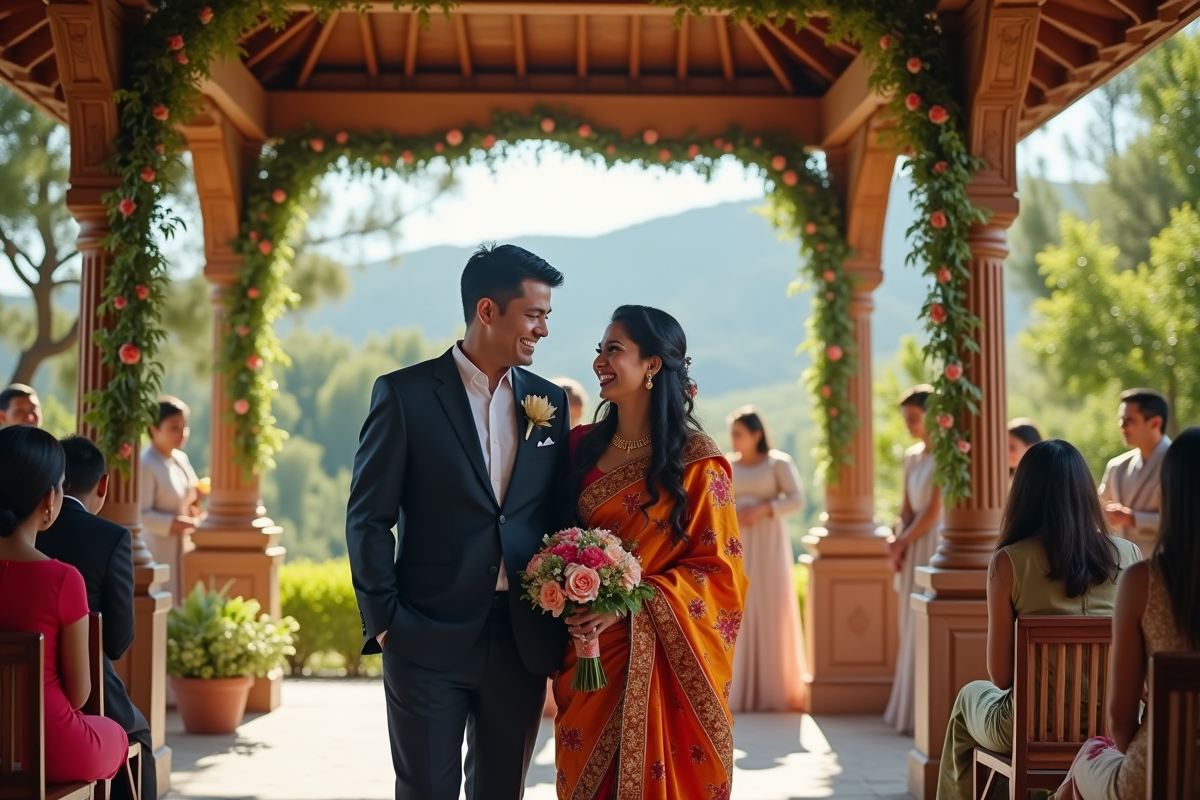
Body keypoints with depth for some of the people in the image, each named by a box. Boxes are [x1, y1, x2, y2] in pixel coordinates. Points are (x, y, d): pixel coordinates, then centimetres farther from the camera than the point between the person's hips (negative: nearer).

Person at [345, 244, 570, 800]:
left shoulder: (549, 403, 8)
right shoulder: (405, 395, -4)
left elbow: (559, 517, 12)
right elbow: (368, 518, -4)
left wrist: (562, 624, 4)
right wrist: (383, 622, -8)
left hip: (522, 642, 4)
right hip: (429, 641, -4)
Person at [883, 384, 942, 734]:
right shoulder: (912, 456, 11)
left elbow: (934, 512, -15)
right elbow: (907, 508, 12)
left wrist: (901, 543, -7)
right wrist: (898, 543, -4)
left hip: (936, 545, -8)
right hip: (914, 550, 8)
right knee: (913, 631, 10)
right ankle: (914, 711, 16)